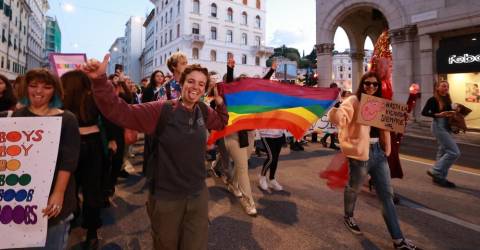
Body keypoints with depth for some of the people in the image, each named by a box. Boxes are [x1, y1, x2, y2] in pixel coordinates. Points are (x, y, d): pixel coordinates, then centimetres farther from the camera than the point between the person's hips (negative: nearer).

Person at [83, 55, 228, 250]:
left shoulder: (203, 111, -1)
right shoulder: (162, 110, -16)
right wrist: (99, 81, -34)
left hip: (198, 195, 4)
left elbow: (221, 123, 18)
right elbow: (120, 112, -22)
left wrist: (219, 100, 4)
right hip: (166, 198, -3)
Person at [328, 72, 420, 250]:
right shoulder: (353, 101, -10)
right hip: (361, 152, -6)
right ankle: (348, 216, 44)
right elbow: (339, 117, -27)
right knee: (354, 188, 15)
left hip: (378, 151, 7)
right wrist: (336, 114, -49)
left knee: (386, 194, 9)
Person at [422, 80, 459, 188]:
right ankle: (435, 171, 0)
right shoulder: (433, 100, -9)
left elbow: (449, 112, 15)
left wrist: (453, 113, -5)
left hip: (446, 127, 8)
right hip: (438, 126, -8)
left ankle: (439, 177, 21)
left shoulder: (447, 100, 13)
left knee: (443, 152, 12)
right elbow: (424, 112, -16)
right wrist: (438, 115, -25)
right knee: (454, 152, -10)